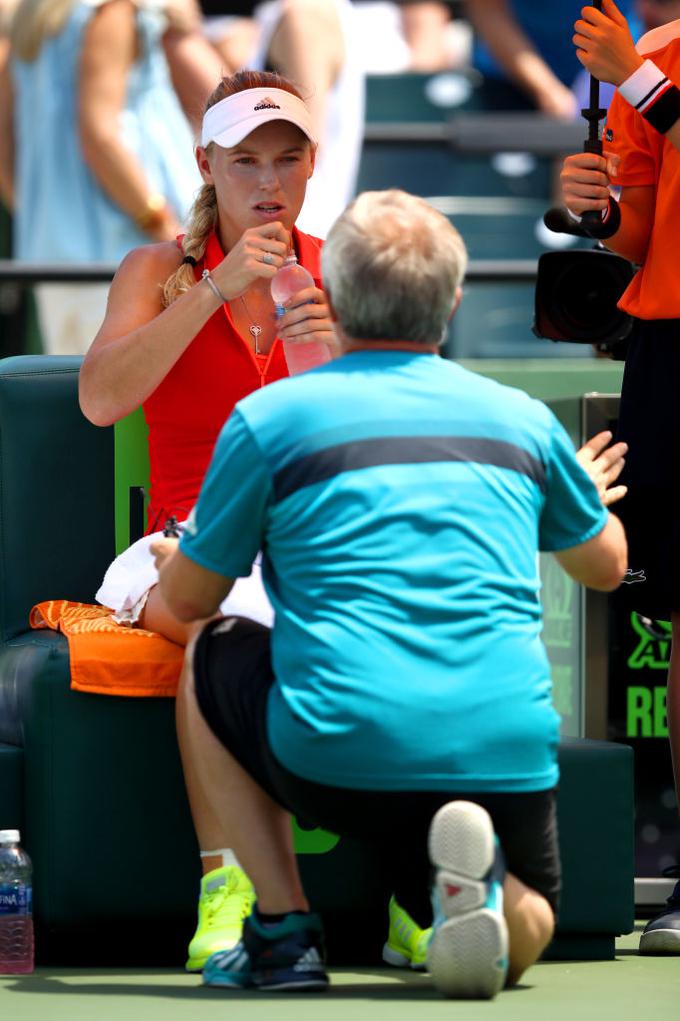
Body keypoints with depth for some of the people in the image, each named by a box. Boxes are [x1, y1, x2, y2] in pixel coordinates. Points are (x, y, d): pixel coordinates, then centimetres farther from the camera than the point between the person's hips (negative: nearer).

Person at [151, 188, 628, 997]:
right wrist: (584, 495, 55)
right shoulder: (522, 419, 13)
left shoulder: (268, 417, 4)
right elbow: (605, 565, 31)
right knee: (523, 934, 30)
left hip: (340, 764, -2)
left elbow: (188, 600, 15)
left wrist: (176, 551, 40)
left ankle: (282, 934, 14)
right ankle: (476, 888, -10)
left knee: (213, 658, 28)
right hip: (509, 762, 2)